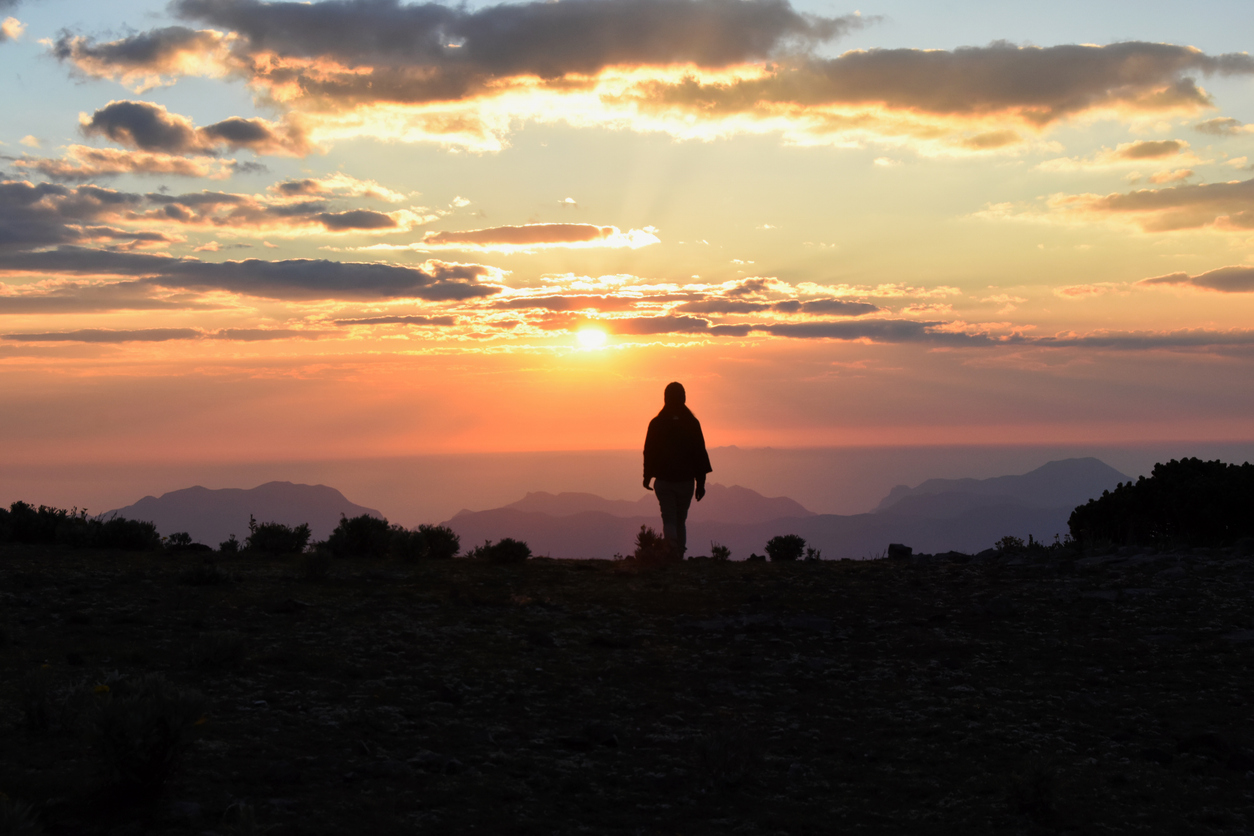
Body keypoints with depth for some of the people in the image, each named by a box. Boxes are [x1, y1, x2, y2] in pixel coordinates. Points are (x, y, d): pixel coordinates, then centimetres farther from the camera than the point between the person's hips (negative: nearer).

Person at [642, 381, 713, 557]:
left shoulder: (656, 423, -2)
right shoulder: (692, 423, -1)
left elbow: (649, 452, 2)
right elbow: (700, 453, -1)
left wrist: (647, 477, 15)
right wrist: (701, 482, 4)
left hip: (663, 481, -1)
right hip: (686, 481, 1)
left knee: (669, 521, 0)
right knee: (681, 521, 14)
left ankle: (672, 555, -19)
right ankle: (680, 556, 13)